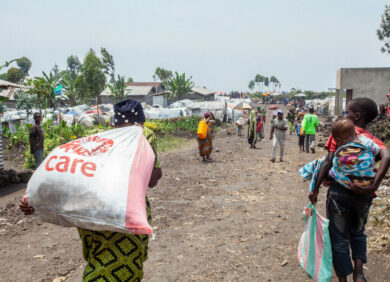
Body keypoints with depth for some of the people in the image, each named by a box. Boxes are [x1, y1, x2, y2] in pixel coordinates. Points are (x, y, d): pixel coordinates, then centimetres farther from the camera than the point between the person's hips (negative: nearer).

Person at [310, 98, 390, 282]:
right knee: (358, 233, 25)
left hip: (339, 190, -3)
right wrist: (374, 186, -21)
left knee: (339, 239, 10)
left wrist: (316, 189, -7)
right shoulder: (374, 141, 3)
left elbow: (328, 162, -11)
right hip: (363, 195, 4)